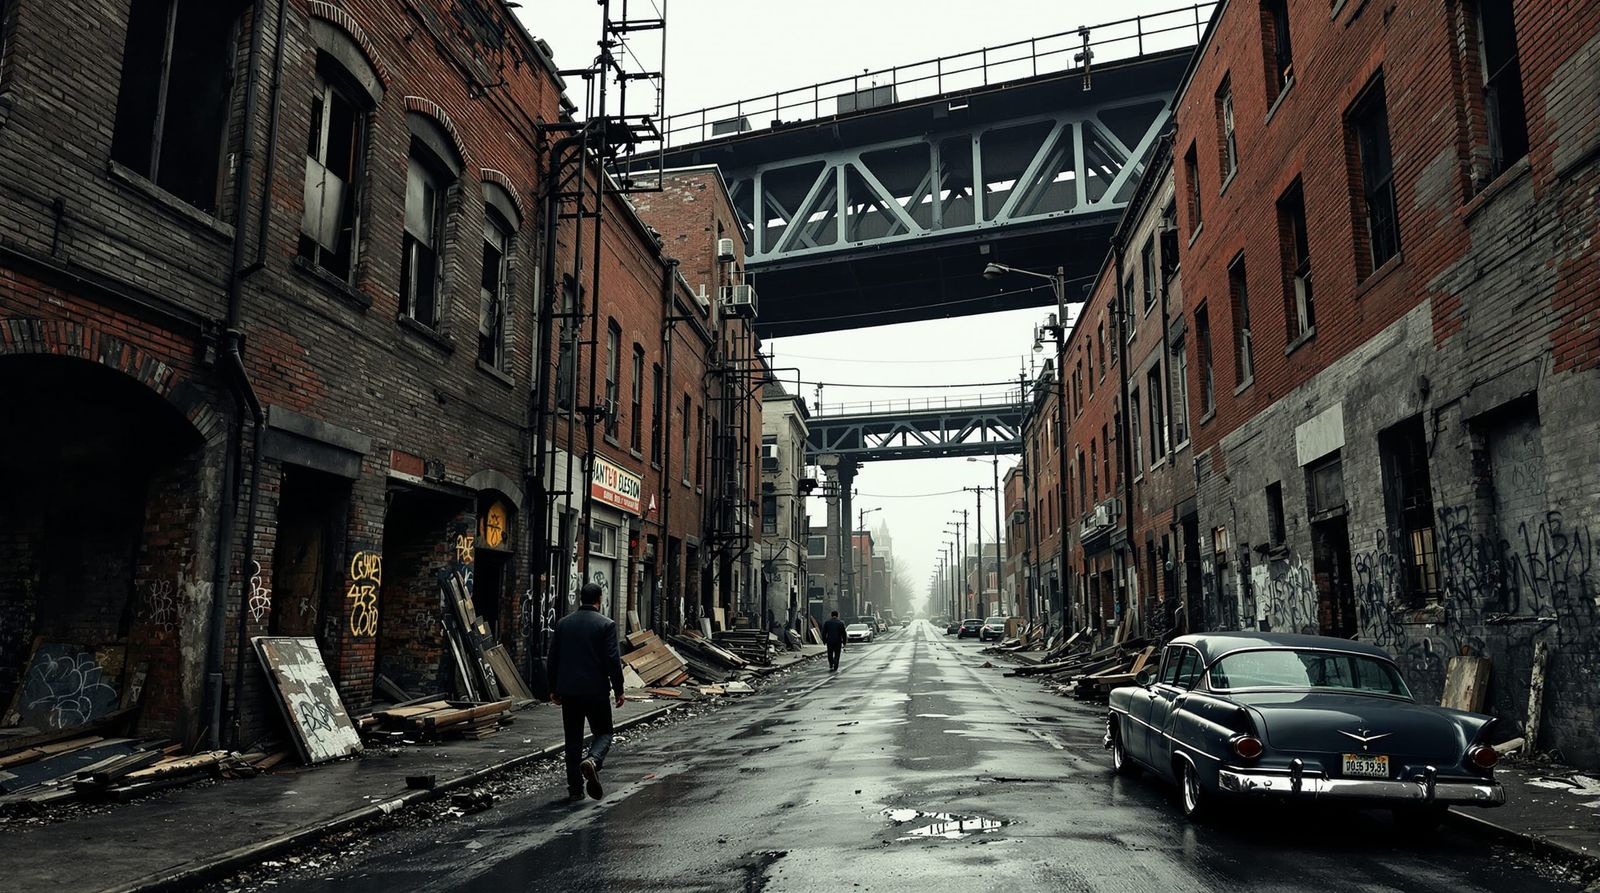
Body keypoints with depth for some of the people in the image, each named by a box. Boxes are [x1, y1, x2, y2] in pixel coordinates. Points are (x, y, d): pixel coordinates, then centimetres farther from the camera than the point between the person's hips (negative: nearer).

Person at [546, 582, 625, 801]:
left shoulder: (563, 623, 6)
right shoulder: (606, 624, -7)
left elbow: (552, 659, 9)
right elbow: (613, 660, -11)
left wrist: (553, 689, 17)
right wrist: (618, 689, -2)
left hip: (568, 690, 4)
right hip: (596, 690, -3)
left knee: (573, 738, 11)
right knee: (603, 732, 11)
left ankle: (575, 789, 12)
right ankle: (592, 761, -18)